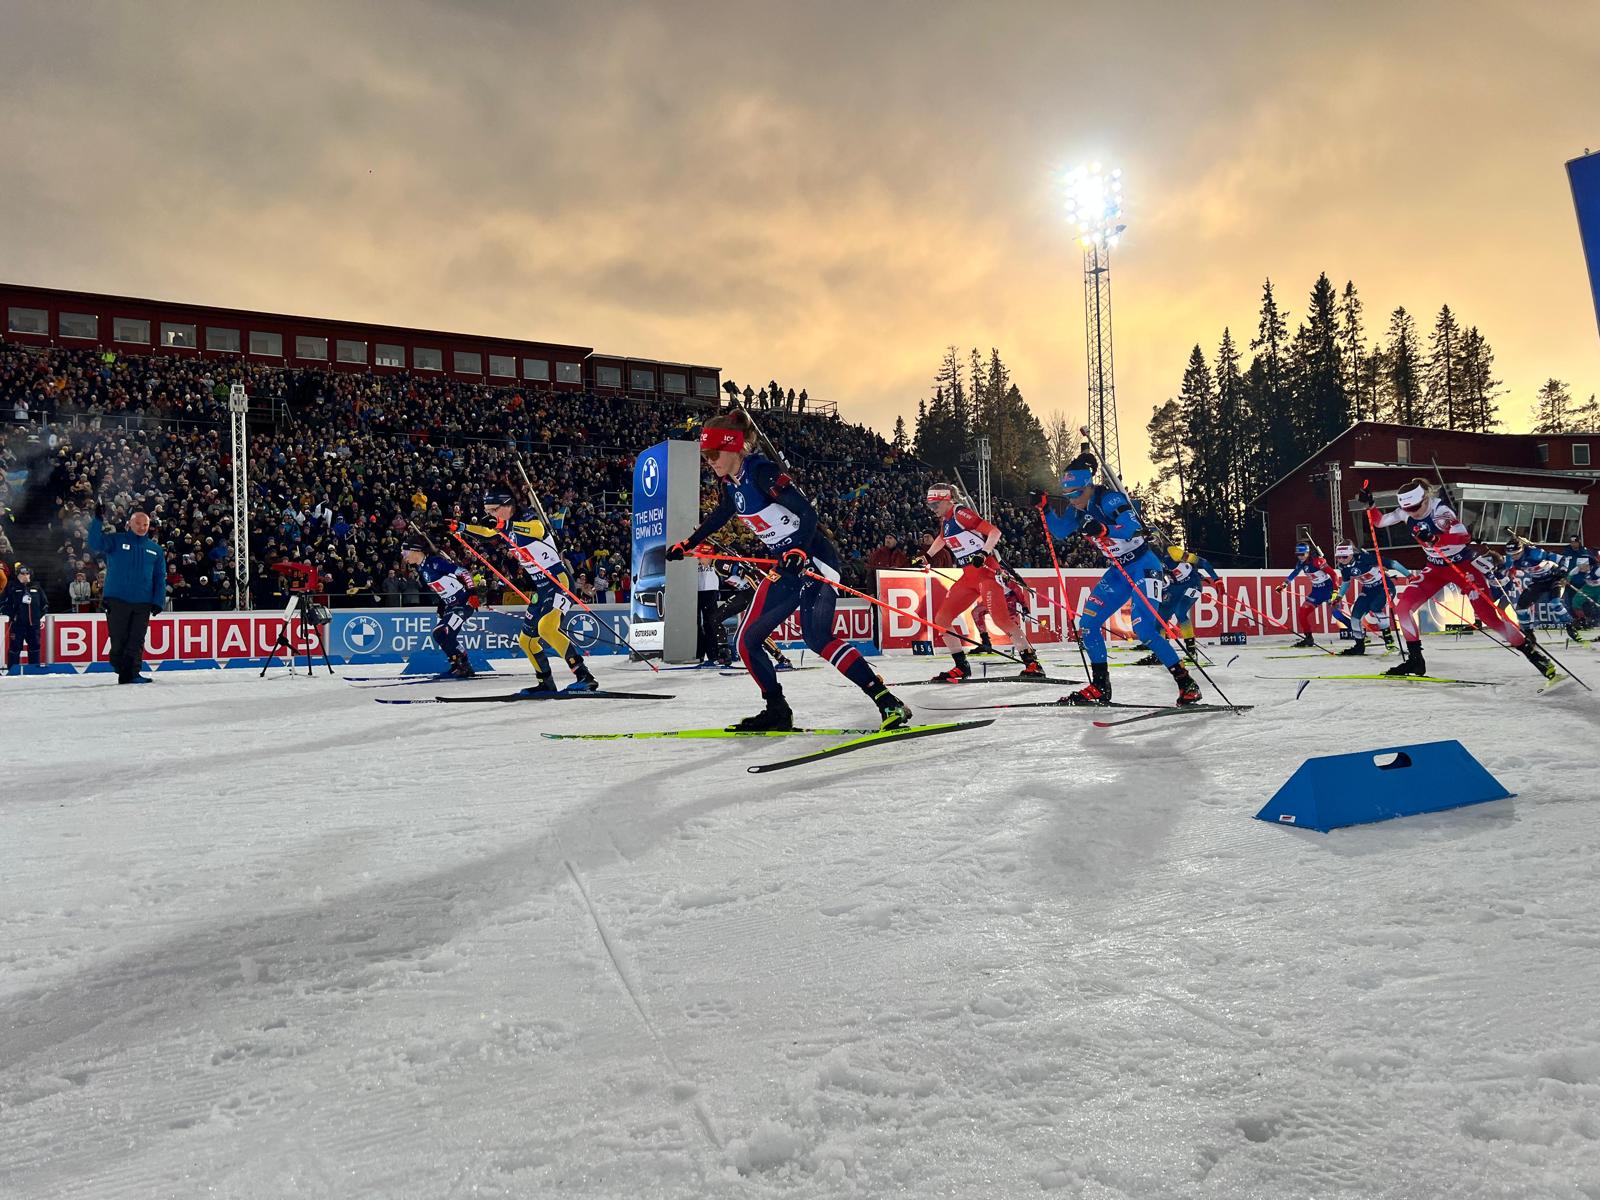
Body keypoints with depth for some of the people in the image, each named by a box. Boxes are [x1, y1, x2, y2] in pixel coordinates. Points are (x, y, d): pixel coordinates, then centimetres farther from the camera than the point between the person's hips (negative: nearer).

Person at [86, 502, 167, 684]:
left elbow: (160, 578, 11)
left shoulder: (155, 549, 11)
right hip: (117, 600, -2)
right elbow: (95, 544, -16)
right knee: (118, 639, 1)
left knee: (136, 641, 2)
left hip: (143, 603, 2)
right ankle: (123, 671, 13)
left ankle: (132, 673, 5)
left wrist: (158, 601, 2)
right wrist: (98, 520, -24)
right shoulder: (116, 541, 4)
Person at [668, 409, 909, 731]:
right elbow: (720, 516, 30)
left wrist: (799, 553, -38)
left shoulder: (761, 472, -17)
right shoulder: (728, 483, 8)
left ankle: (888, 704, -24)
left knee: (818, 637, -26)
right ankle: (777, 711, 17)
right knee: (747, 641, 7)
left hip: (813, 559, -9)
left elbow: (807, 512, -23)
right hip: (786, 567, 9)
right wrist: (687, 544, 36)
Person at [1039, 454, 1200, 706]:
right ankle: (1100, 688, 9)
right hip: (1119, 570, 9)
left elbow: (1134, 527, -35)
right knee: (1087, 623, 1)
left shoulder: (1109, 499, -21)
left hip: (1143, 566, -9)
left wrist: (1103, 530, -50)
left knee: (1144, 629, -22)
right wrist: (1046, 508, 0)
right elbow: (1061, 532, 14)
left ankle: (1186, 684, -12)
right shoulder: (1081, 507, 3)